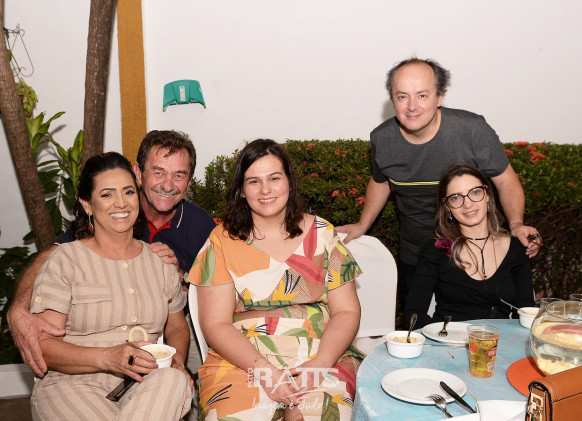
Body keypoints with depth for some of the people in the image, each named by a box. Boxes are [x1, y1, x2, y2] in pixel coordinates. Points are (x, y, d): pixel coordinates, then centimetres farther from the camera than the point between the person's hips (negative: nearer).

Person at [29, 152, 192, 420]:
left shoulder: (160, 261, 13)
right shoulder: (65, 261, -1)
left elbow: (177, 327, 21)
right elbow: (43, 345, -6)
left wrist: (177, 359, -3)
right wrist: (108, 357, -22)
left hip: (145, 388, 5)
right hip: (72, 385, -4)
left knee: (173, 380, -30)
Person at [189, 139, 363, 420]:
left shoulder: (321, 234, 7)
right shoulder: (222, 241, 4)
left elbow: (347, 312, 4)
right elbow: (215, 324, -1)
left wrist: (317, 366, -12)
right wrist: (264, 370, -14)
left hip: (323, 358, 1)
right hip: (242, 362, 0)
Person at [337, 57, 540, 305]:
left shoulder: (472, 130, -20)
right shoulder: (382, 138, -9)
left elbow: (505, 181, -10)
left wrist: (516, 224, -25)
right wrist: (363, 225, 5)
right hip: (412, 259, 3)